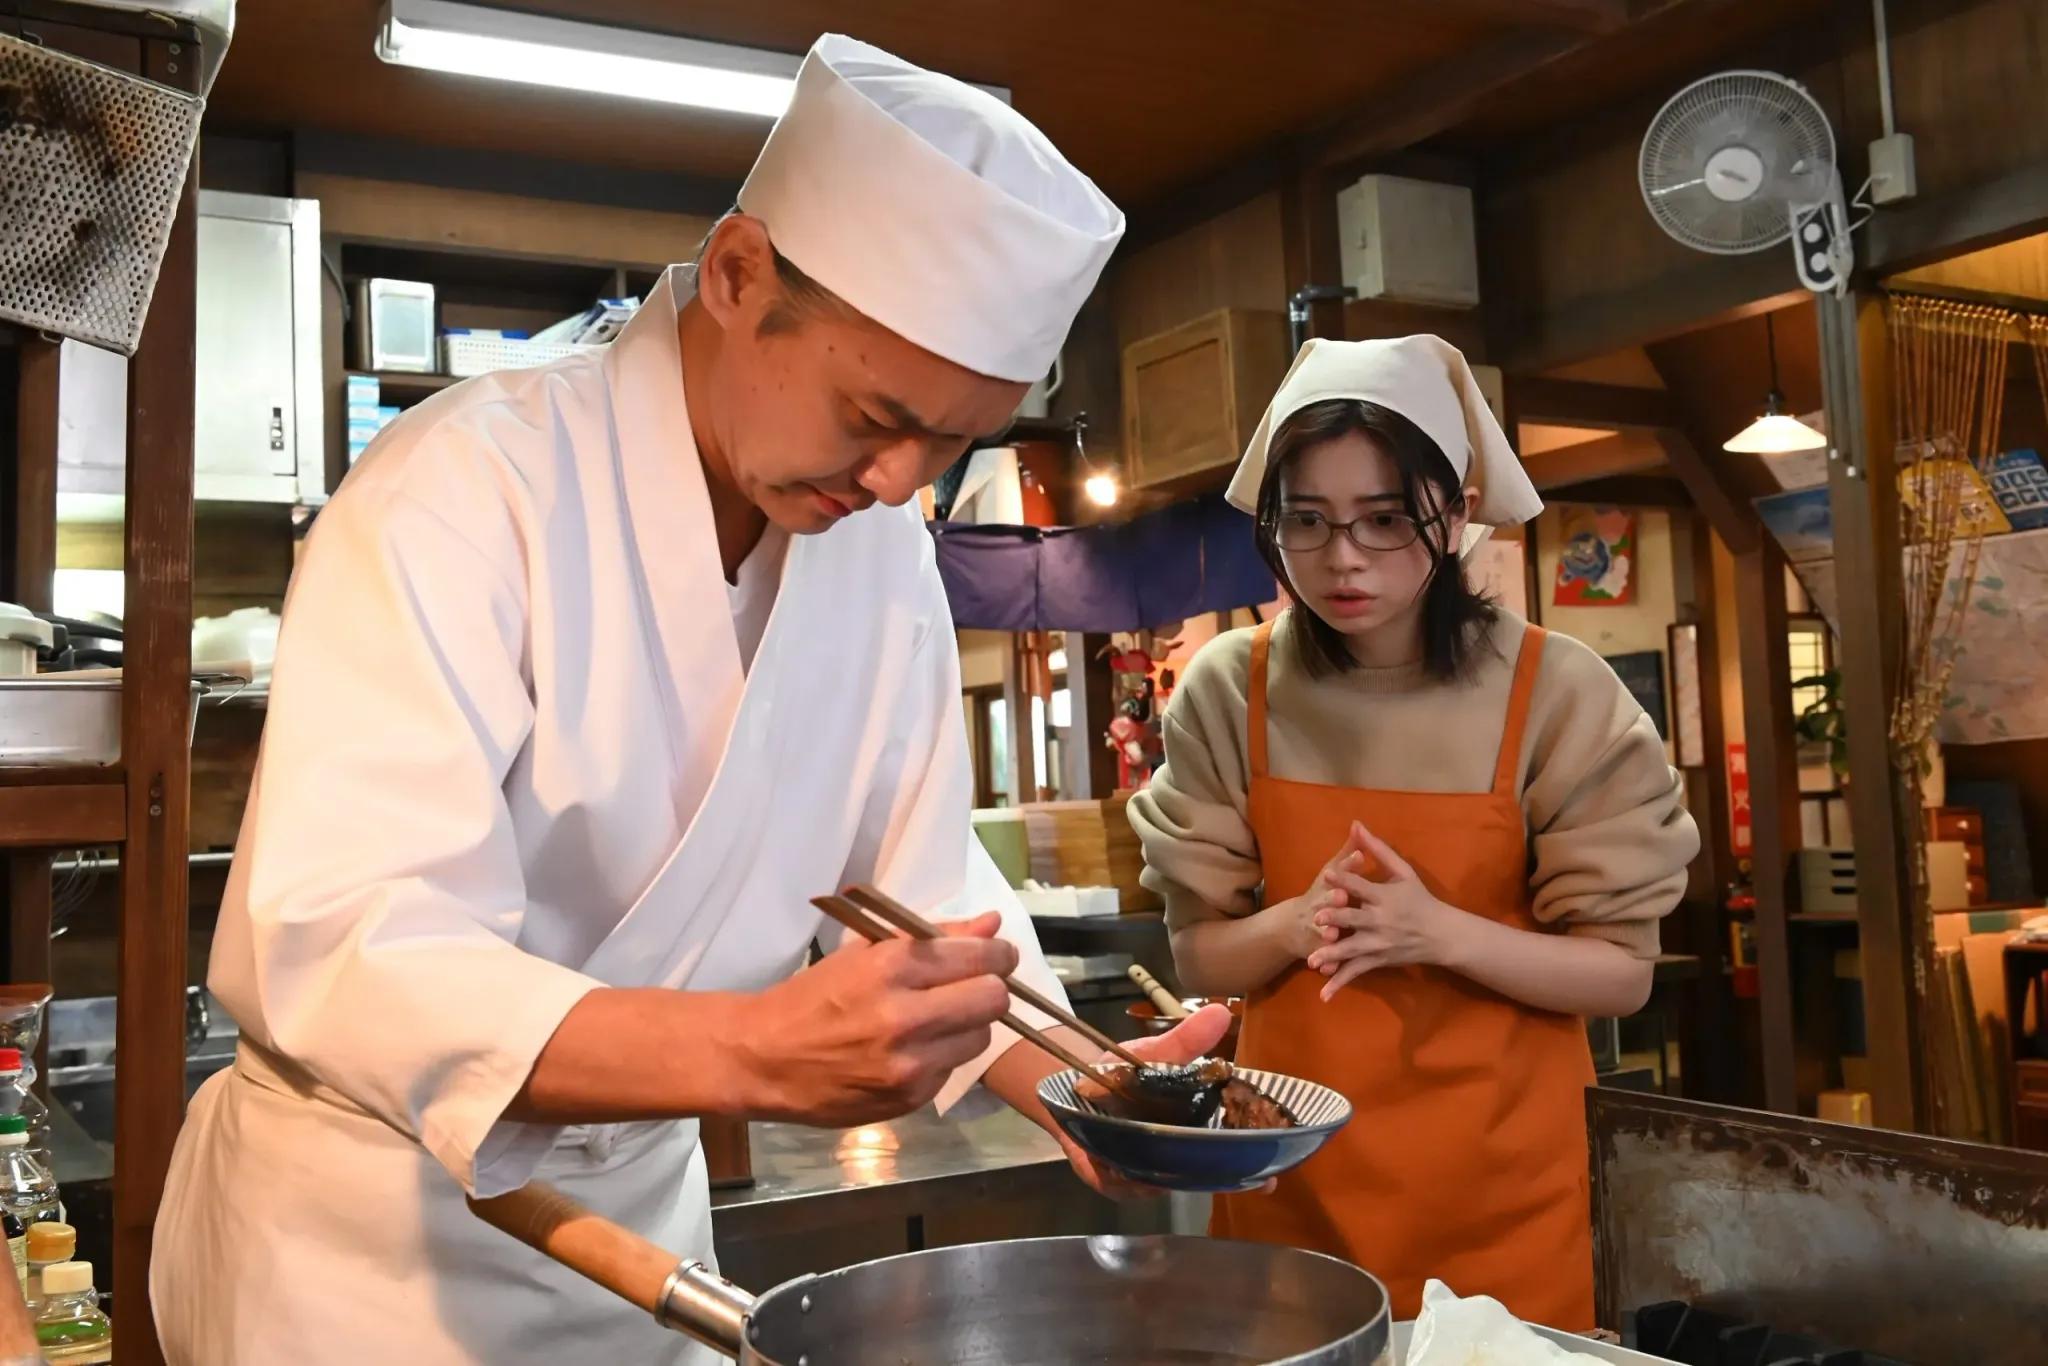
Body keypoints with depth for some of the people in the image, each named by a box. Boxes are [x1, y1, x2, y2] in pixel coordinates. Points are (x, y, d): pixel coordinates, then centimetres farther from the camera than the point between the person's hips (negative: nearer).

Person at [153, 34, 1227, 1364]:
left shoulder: (887, 555, -4)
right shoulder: (469, 488, -24)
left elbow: (922, 884, 2)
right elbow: (349, 953, -32)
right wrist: (753, 1053, -46)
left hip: (643, 1201, 6)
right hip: (366, 1219, -5)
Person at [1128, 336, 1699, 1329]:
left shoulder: (1554, 692, -12)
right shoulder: (1228, 691, -8)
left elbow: (1621, 973, -8)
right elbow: (1201, 956, -2)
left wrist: (1438, 932, -24)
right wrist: (1294, 924, -23)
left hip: (1497, 1175, -1)